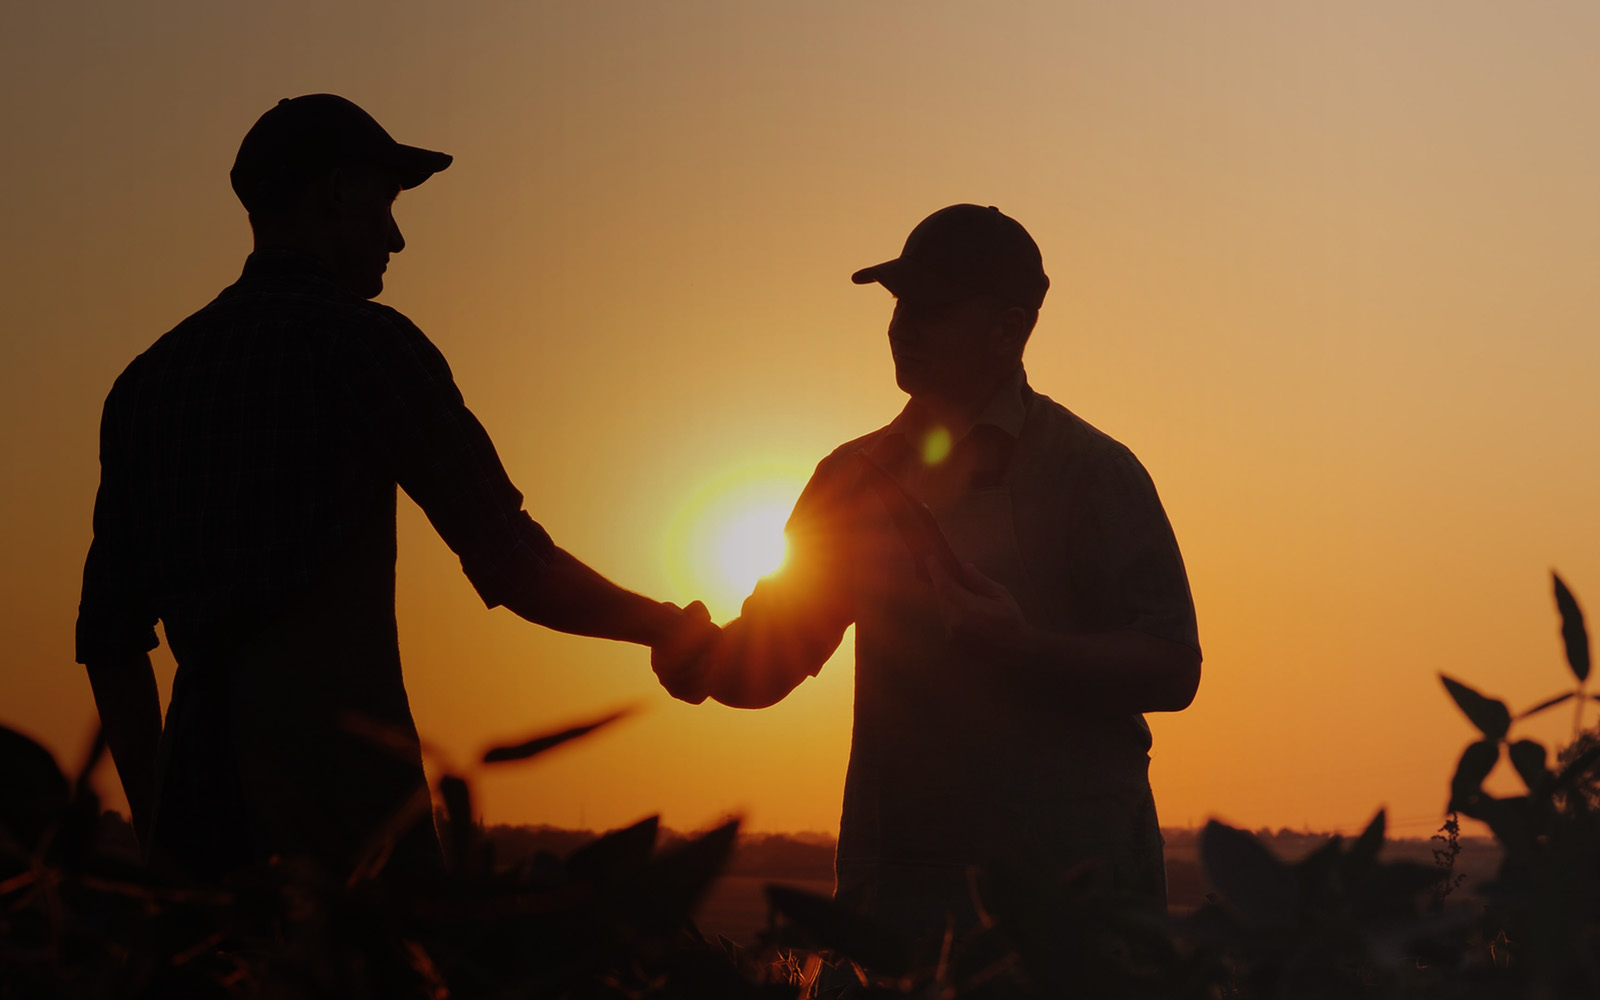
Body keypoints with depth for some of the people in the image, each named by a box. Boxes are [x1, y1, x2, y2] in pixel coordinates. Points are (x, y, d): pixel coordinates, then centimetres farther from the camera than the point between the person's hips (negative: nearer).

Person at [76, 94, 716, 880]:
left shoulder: (144, 381, 17)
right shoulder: (361, 340, -2)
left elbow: (109, 637, 18)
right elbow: (515, 569, -6)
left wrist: (155, 826, 25)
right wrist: (673, 629, 9)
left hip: (197, 789, 6)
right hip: (340, 779, -6)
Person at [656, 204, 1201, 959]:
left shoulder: (1088, 471, -3)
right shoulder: (857, 475, 11)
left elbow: (1171, 669, -8)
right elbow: (770, 661, 13)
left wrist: (1026, 647, -23)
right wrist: (703, 662, -9)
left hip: (1063, 871, -4)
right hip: (898, 872, 4)